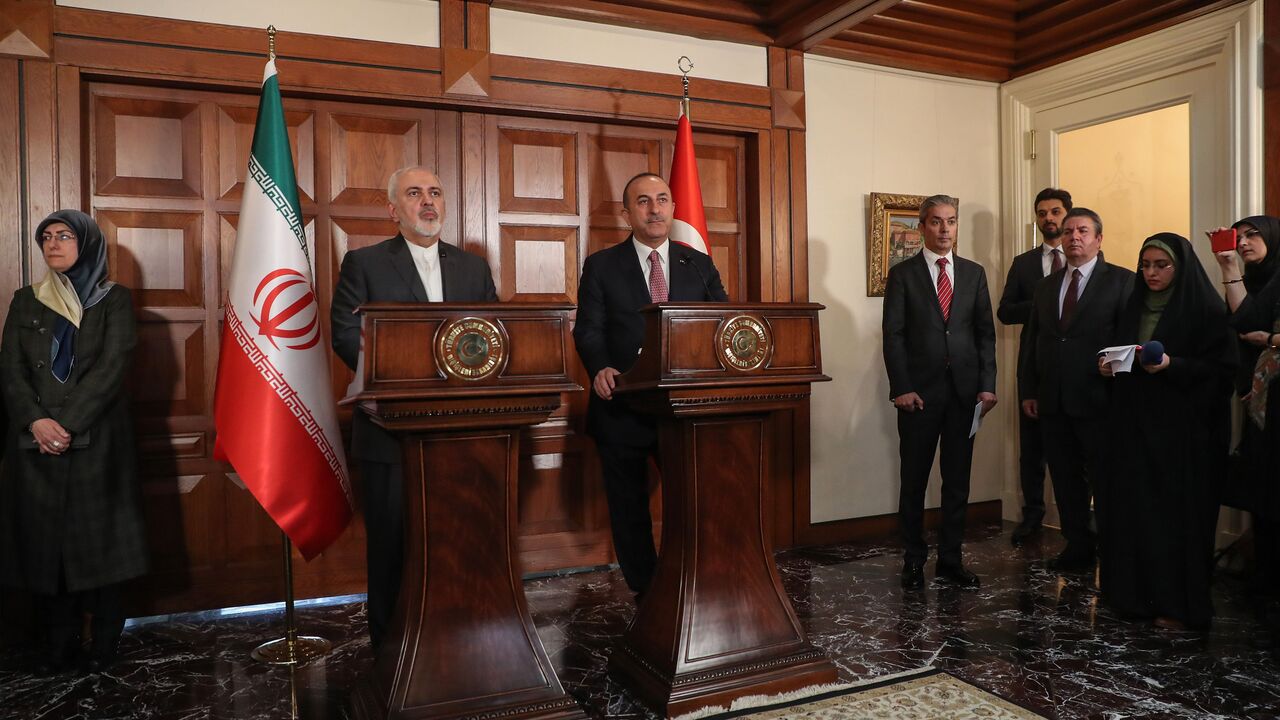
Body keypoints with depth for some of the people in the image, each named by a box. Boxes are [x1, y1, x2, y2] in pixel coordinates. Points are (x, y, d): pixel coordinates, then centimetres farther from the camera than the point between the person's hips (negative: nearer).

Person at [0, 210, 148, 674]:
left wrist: (66, 424, -15)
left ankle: (103, 641, 11)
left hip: (95, 439, -3)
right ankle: (58, 641, 14)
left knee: (96, 536, 0)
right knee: (44, 538, 3)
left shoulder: (114, 299, 2)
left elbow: (111, 367, -8)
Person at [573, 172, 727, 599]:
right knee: (629, 506, 10)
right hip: (622, 407, -1)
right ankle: (645, 592, 27)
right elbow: (588, 330, -3)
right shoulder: (601, 266, 3)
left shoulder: (699, 265, 9)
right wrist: (600, 369, -23)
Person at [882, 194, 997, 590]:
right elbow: (893, 334, -4)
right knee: (914, 480, 6)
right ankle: (914, 561, 18)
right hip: (919, 391, -3)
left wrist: (987, 384, -1)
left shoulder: (974, 273, 10)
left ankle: (951, 560, 20)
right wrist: (901, 388, -12)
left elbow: (985, 332, 9)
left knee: (958, 479, 8)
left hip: (965, 390, 3)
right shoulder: (902, 274, 1)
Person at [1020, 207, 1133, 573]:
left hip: (1097, 401, -5)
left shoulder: (1122, 281, -1)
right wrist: (1028, 391, 11)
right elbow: (1032, 343, 15)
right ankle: (1078, 547, 23)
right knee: (1065, 479, 11)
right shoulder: (1046, 286, 15)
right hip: (1052, 402, 5)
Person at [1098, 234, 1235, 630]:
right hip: (1134, 425, 6)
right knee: (1133, 507, 5)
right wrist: (1109, 364, 0)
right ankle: (1136, 593, 15)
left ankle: (1179, 602, 9)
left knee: (1177, 511, -2)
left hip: (1183, 428, -5)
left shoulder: (1206, 309, -5)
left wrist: (1171, 365, -22)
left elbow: (1221, 370, -9)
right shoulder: (1134, 307, 13)